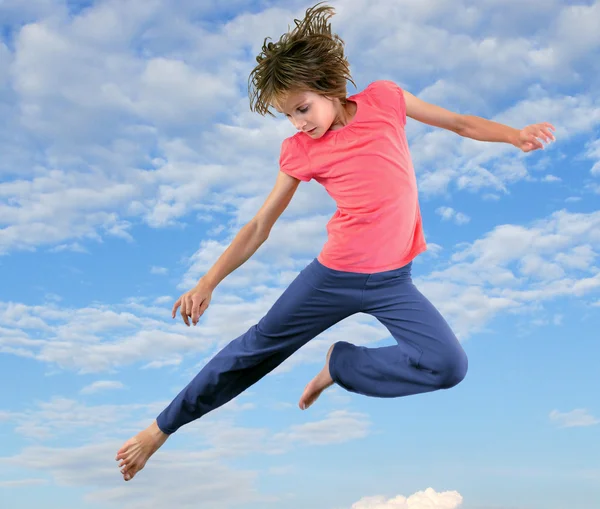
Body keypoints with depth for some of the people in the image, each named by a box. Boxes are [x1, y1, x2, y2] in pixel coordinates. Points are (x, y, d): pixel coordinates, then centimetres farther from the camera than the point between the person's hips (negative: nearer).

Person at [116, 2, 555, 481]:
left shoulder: (383, 99, -4)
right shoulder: (299, 150, -4)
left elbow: (460, 123, 7)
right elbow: (259, 227, 1)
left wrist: (515, 134, -10)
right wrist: (207, 284, -4)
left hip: (392, 280, 1)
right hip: (334, 274, 0)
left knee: (450, 365, -20)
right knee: (257, 346, 9)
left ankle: (341, 364, 1)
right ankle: (162, 428, 25)